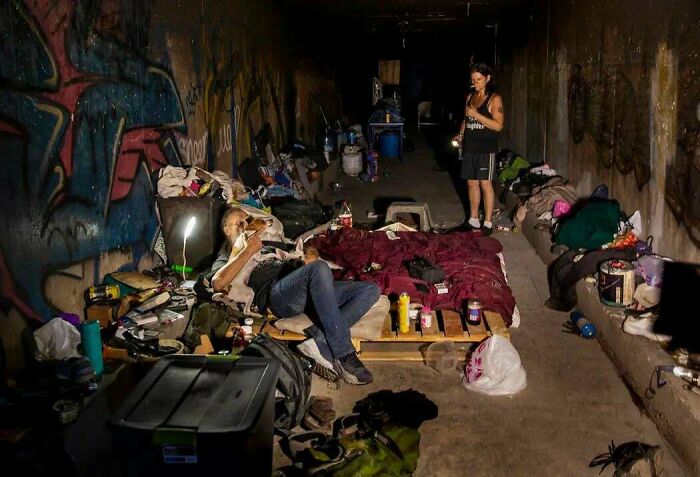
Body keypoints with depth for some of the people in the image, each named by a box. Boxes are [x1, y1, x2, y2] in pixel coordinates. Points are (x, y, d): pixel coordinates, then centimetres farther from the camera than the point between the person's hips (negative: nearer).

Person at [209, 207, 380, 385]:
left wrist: (311, 256, 7)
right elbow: (218, 283, -2)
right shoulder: (226, 260, 23)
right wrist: (249, 250, 3)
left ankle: (319, 344, -28)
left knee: (370, 290, -13)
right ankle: (344, 355, -32)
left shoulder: (269, 249, 43)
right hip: (274, 293, -6)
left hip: (310, 294, 7)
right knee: (320, 268, -36)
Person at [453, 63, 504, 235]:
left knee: (485, 183, -5)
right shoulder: (470, 96, 13)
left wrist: (476, 114, -20)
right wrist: (461, 134, 5)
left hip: (486, 148, -6)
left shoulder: (494, 99, -7)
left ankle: (488, 223, 3)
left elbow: (498, 125, -15)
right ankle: (473, 220, 21)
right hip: (469, 147, 6)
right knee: (471, 183, 10)